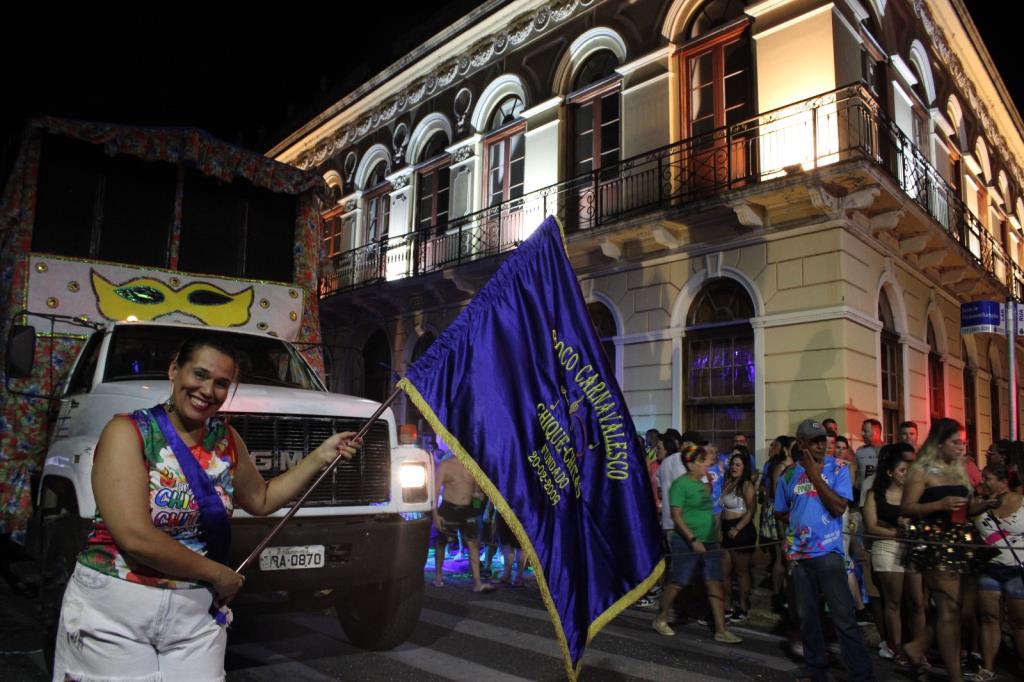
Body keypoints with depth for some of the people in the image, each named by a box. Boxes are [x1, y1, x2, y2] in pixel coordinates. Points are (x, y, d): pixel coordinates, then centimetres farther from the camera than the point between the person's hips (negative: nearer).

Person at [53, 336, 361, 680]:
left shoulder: (225, 439, 3)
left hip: (196, 613, 4)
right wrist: (217, 573, -13)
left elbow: (261, 499, 17)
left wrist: (322, 455, 7)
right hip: (114, 612, -4)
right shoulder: (127, 432, -14)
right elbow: (135, 537, -22)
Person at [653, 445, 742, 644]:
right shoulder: (681, 484, -13)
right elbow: (676, 516, -18)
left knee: (715, 584, 3)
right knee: (677, 583, 3)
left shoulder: (703, 483, 11)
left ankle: (721, 631, 8)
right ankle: (660, 620, 22)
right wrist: (693, 540, -21)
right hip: (687, 543, -7)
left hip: (709, 542, 7)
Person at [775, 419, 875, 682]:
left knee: (843, 616, -5)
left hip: (828, 551, -4)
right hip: (799, 553, 4)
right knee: (807, 614, 13)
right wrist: (799, 523, 1)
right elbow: (781, 512, 18)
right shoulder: (788, 475, 4)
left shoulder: (838, 468, -4)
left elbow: (839, 507, -16)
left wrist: (815, 475, -16)